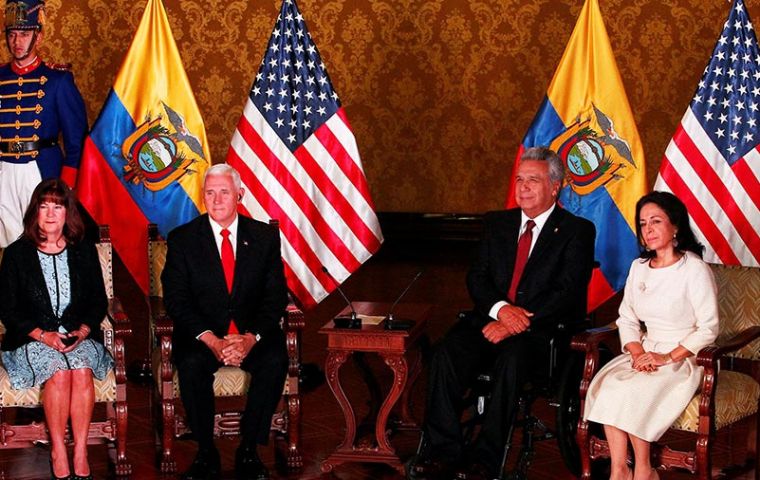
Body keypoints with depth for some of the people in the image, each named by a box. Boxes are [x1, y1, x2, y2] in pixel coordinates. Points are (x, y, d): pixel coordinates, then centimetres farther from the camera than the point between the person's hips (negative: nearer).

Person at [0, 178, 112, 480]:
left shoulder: (85, 251, 10)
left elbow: (99, 301, 10)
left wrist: (82, 331, -9)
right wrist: (43, 335, -13)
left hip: (79, 336, 2)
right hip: (32, 339, -1)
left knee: (82, 371, -30)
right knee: (60, 372, -31)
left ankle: (80, 454, -26)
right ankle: (58, 454, -22)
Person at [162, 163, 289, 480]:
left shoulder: (265, 236, 5)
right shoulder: (182, 239, 2)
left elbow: (276, 297, 1)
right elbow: (176, 300, -5)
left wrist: (251, 338, -18)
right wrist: (211, 340, -20)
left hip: (253, 333, 1)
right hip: (202, 333, -1)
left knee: (275, 361, -29)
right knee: (191, 364, -32)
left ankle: (248, 450, -16)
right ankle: (206, 452, -15)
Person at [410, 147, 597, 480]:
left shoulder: (577, 231, 3)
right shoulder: (497, 224, 18)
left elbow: (568, 291, -7)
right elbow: (477, 277, 10)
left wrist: (520, 322, -17)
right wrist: (501, 309, -12)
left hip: (542, 327, -4)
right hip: (491, 319, 4)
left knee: (512, 358, -36)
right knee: (446, 352, -25)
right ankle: (443, 452, -23)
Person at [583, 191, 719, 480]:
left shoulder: (695, 269, -10)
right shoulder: (639, 267, 11)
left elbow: (708, 329, -11)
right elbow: (626, 319, 12)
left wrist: (668, 357, -18)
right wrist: (637, 352, -7)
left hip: (684, 358, -6)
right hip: (646, 352, 6)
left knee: (632, 392, -29)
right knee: (606, 384, -23)